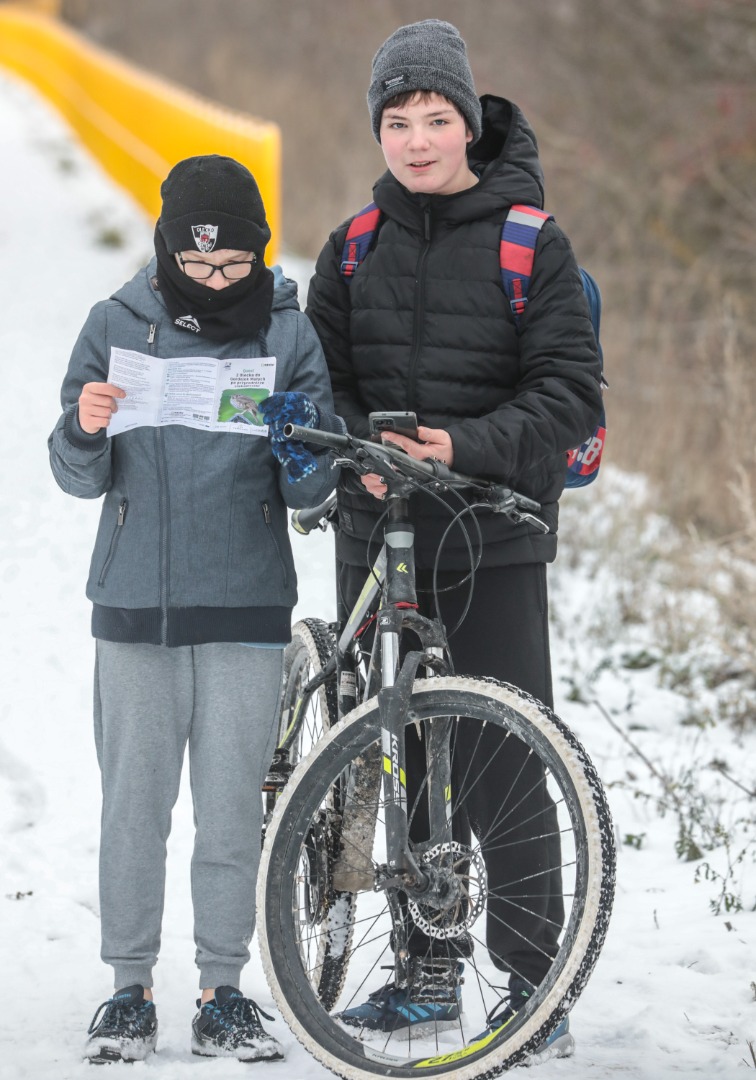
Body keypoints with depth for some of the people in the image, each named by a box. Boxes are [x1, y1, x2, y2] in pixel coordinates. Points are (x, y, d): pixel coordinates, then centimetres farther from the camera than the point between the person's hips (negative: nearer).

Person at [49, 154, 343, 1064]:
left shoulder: (287, 333, 3)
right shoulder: (119, 325, 3)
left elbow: (314, 490, 3)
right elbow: (80, 479, 5)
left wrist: (300, 452, -19)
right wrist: (86, 432, -17)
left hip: (247, 606, 0)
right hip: (135, 604, 0)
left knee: (233, 808, 1)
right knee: (134, 803, 2)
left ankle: (223, 994, 9)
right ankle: (130, 990, 11)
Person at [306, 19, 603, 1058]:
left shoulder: (530, 242, -3)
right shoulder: (353, 250, 9)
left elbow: (572, 391, -8)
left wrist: (467, 447, -21)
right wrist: (360, 454, -13)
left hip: (492, 542, -4)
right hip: (378, 538, 4)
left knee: (502, 766, -7)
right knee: (403, 759, 10)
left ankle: (536, 985, -1)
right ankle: (430, 971, 20)